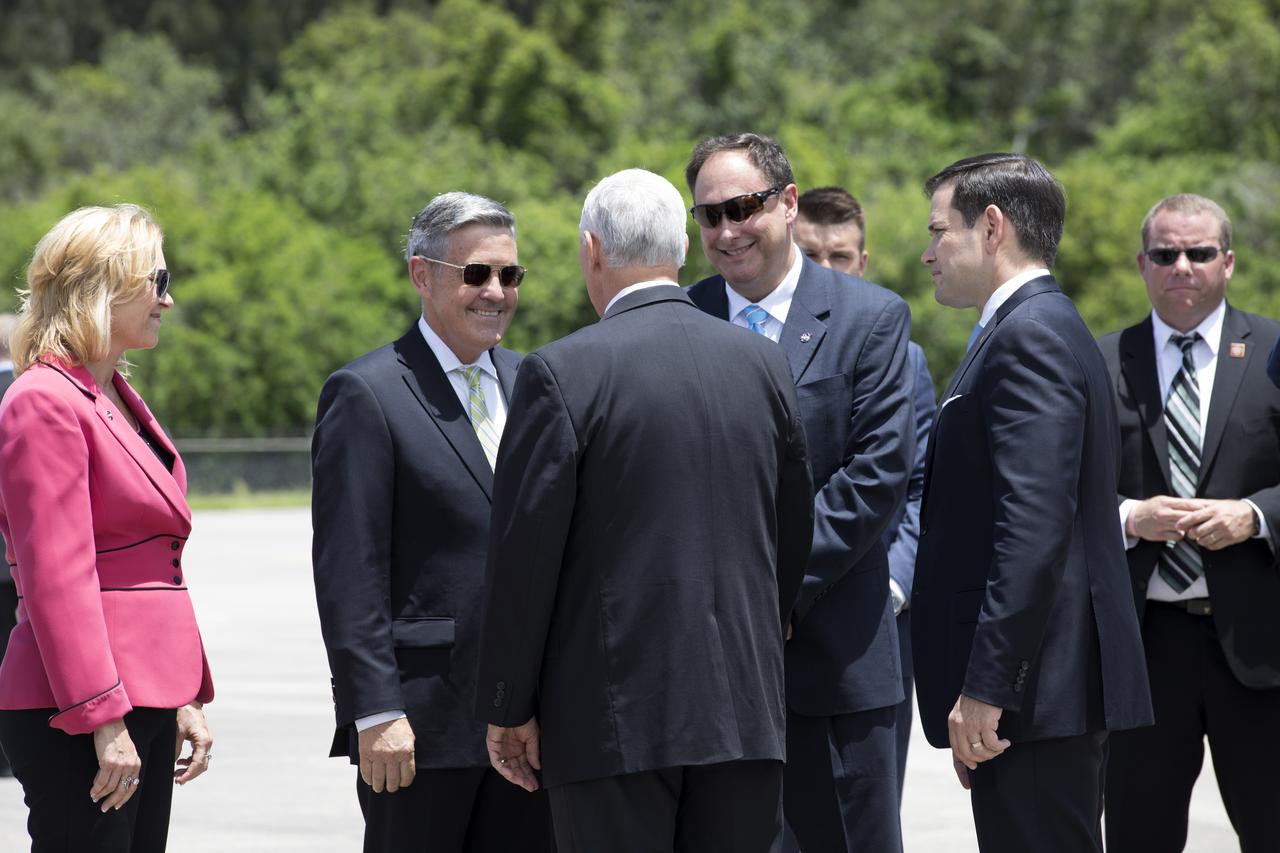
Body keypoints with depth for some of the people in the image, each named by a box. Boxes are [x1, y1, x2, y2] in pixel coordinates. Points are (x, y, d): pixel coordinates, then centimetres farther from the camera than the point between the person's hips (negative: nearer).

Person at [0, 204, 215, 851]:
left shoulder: (120, 401, 18)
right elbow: (56, 578, -17)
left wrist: (186, 700, 18)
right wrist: (102, 718, -20)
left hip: (143, 701, 9)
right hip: (78, 717, -9)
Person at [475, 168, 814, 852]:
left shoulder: (562, 373, -8)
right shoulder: (763, 365, 7)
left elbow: (524, 551, -8)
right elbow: (793, 538, 13)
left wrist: (508, 707, -1)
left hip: (615, 715, -4)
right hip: (744, 707, 5)